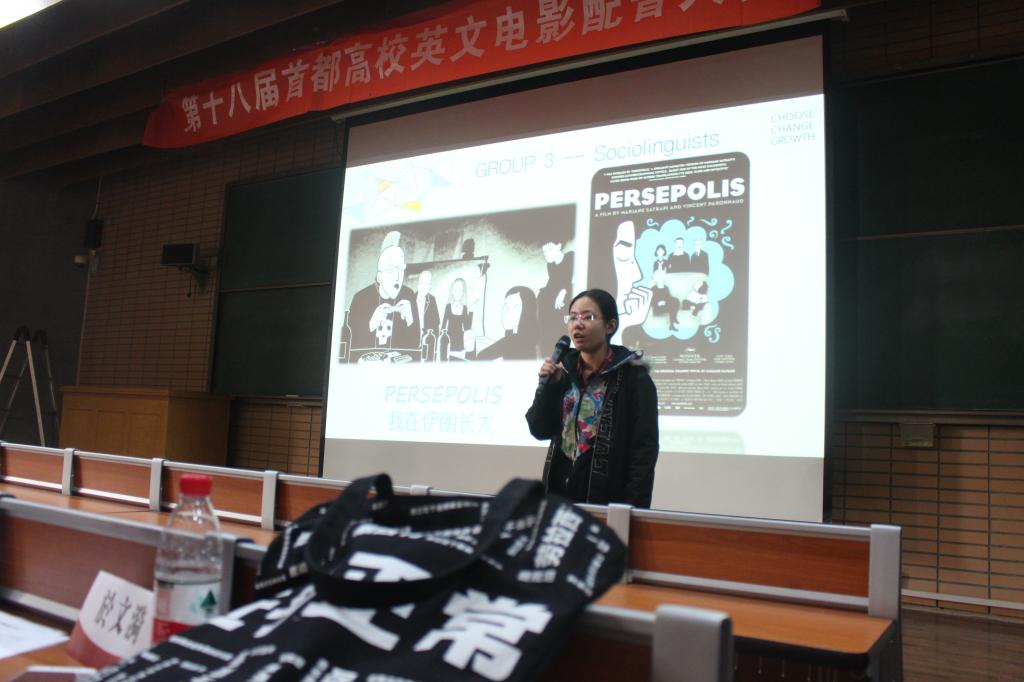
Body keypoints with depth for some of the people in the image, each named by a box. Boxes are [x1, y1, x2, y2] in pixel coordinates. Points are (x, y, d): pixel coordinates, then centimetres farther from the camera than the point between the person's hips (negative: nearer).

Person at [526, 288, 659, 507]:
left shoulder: (633, 377, -9)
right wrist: (548, 386, -10)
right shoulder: (565, 369, 5)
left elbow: (644, 450, -11)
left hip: (606, 499, -4)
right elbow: (540, 431, 4)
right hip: (560, 490, 4)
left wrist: (633, 510, -16)